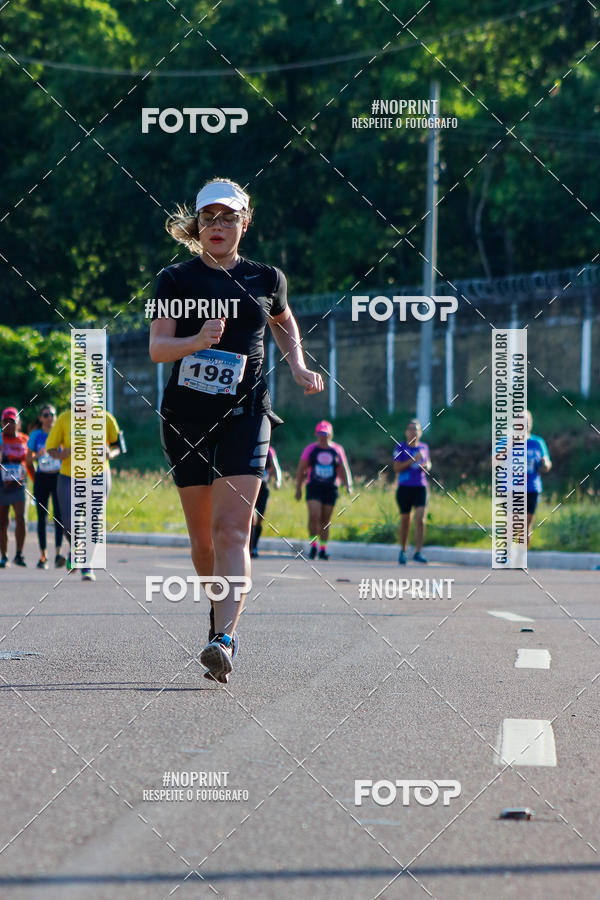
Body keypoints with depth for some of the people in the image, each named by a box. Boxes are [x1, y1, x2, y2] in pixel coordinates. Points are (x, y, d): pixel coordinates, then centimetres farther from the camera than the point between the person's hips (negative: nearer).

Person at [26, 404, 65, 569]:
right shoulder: (36, 435, 4)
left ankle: (58, 554, -22)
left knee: (58, 515, -15)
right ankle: (43, 556, 11)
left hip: (58, 477, -1)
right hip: (41, 478, 1)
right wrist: (38, 455, -13)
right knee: (42, 517, 5)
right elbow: (28, 460, 6)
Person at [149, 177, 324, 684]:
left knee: (232, 529, -15)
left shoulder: (266, 279, 8)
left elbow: (284, 324, 29)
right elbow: (157, 347, -6)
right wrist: (198, 340, -25)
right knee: (202, 535, 8)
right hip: (186, 415, 1)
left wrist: (297, 365, 11)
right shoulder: (177, 278, 3)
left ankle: (225, 637, -24)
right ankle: (219, 609, 35)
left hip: (244, 414, -1)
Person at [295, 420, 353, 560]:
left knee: (325, 520, 5)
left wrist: (348, 485, 0)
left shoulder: (337, 450, 9)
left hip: (330, 489, 2)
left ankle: (323, 549, 13)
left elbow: (343, 470, 14)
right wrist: (298, 488, 2)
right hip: (314, 487, -2)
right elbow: (301, 470, 8)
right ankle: (313, 545, -8)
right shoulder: (310, 449, 5)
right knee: (314, 516, -18)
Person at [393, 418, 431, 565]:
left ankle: (418, 552, -15)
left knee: (420, 518, -13)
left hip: (420, 488, 2)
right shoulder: (400, 447, 0)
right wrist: (413, 460, -17)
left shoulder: (424, 447, 11)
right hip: (405, 487, -2)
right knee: (405, 520, 6)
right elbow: (396, 468, -7)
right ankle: (403, 551, 23)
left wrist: (426, 466, 3)